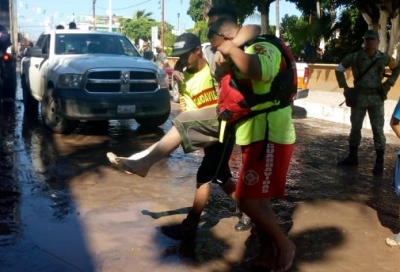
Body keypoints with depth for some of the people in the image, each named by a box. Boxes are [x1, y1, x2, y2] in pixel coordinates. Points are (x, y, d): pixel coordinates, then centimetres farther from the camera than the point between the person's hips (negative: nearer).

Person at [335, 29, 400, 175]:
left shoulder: (384, 58, -3)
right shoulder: (355, 57, -7)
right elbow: (339, 70, 5)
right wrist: (345, 87, 0)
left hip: (376, 98, 0)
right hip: (359, 97, 1)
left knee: (378, 130, -1)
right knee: (355, 127, 8)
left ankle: (379, 162, 8)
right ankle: (352, 157, 22)